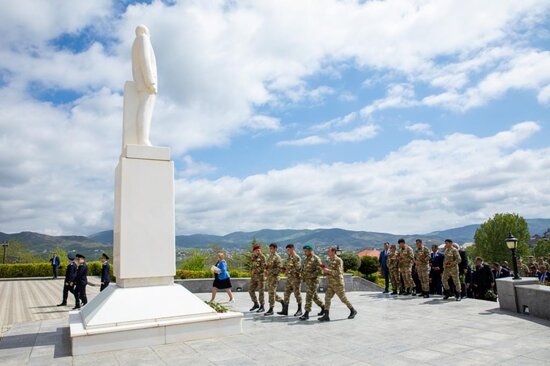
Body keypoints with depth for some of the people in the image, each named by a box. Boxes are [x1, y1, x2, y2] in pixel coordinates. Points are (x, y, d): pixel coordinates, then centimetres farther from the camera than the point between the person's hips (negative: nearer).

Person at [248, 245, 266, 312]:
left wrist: (255, 271, -14)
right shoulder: (253, 256, 12)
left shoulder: (262, 257, -10)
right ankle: (256, 304, 23)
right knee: (251, 290, 9)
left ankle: (262, 307, 6)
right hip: (253, 276, 7)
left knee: (261, 291, -3)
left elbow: (263, 267, -16)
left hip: (260, 276, -7)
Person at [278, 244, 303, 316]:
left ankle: (299, 310, 10)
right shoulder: (289, 258, 16)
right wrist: (284, 269, 3)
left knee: (297, 293, -1)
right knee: (286, 293, 8)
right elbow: (287, 266, 24)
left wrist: (289, 271, -17)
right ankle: (285, 310, 13)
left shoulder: (296, 257, -11)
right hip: (289, 278, 9)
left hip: (295, 278, -9)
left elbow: (297, 268, -20)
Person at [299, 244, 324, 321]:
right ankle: (323, 308, 35)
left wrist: (310, 275, -22)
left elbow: (319, 271, -19)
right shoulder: (305, 259, 12)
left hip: (313, 280, -8)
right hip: (307, 281, 8)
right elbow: (303, 267, 22)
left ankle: (306, 314, -7)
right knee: (314, 296, 18)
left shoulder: (316, 259, -13)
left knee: (309, 297, -10)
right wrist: (303, 275, 3)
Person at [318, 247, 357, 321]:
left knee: (343, 298, 4)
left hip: (338, 283, -7)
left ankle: (353, 311, 24)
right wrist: (325, 270, 5)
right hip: (330, 284, 8)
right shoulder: (330, 260, 13)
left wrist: (328, 270, -23)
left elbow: (339, 272, -19)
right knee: (327, 298, -3)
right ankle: (326, 316, -4)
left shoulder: (338, 260, -13)